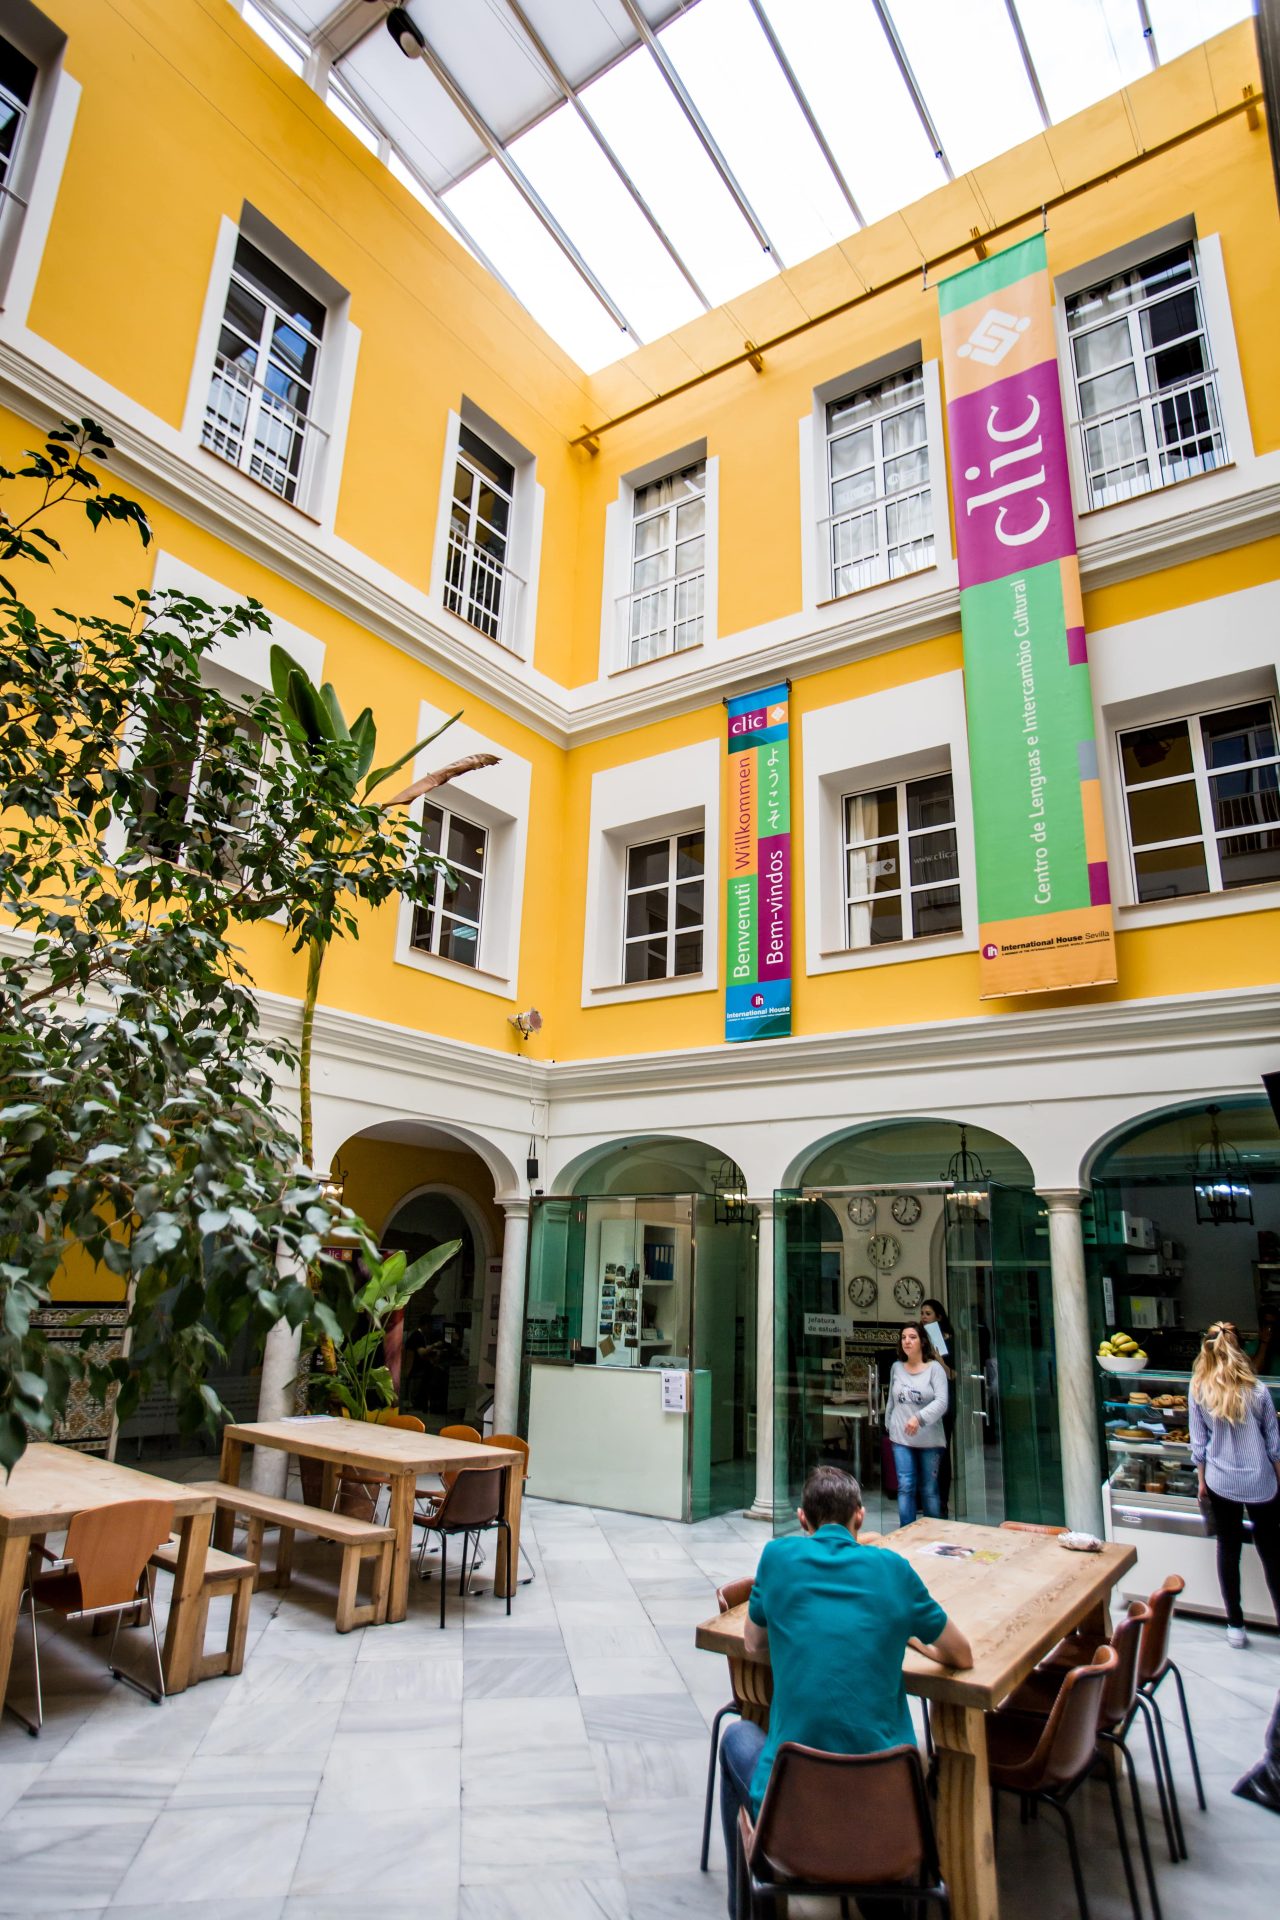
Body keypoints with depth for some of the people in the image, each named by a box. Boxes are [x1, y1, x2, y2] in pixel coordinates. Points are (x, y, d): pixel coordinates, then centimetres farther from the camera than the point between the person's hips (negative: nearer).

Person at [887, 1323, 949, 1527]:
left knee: (929, 1489, 9)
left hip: (929, 1440, -2)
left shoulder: (934, 1368, -7)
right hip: (901, 1438, 2)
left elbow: (941, 1402, -18)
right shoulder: (896, 1367, 5)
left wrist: (919, 1418, -29)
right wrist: (889, 1426, 18)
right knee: (905, 1487, -5)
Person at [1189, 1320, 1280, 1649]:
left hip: (1221, 1482, 1)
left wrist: (1202, 1480, 11)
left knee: (1228, 1548, 12)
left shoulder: (1198, 1390, -9)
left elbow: (1199, 1443, -2)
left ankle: (1235, 1626, 20)